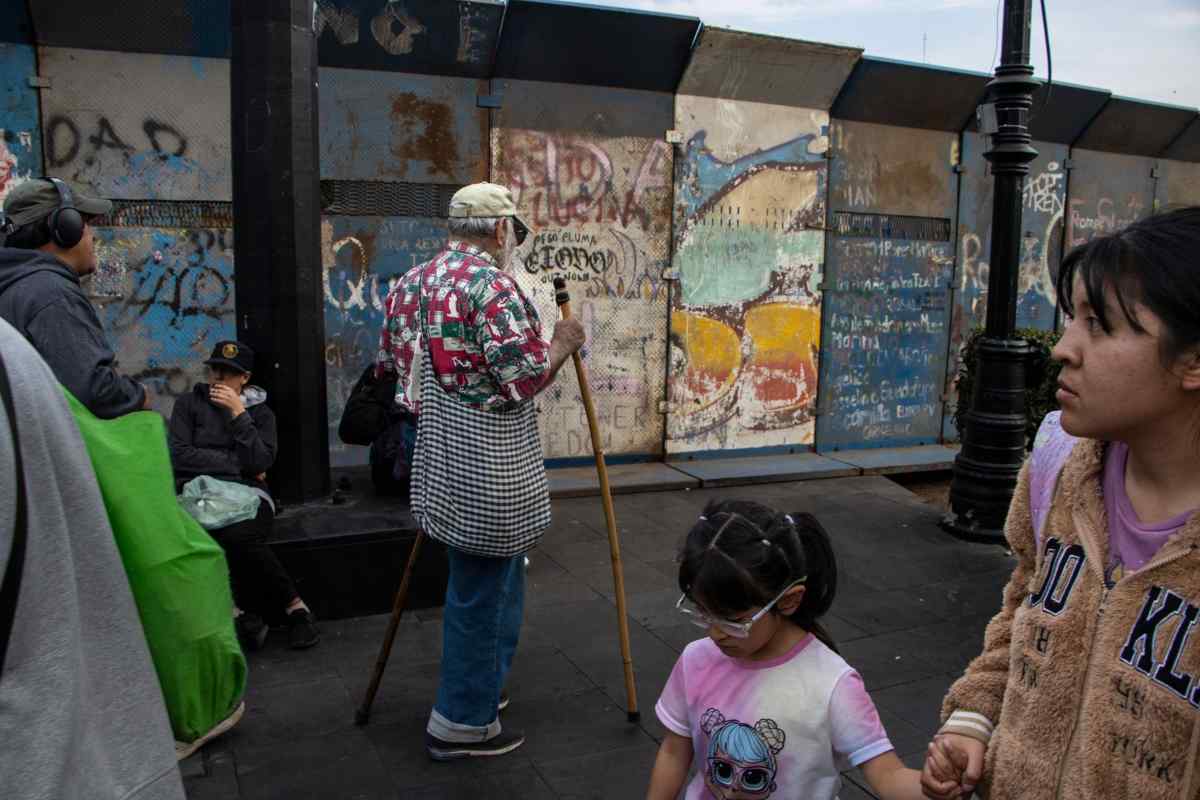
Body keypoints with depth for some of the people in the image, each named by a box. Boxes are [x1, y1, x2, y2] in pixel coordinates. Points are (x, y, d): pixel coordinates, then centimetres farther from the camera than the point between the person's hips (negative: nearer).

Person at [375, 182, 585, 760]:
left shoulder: (409, 283, 10)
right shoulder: (492, 285, -17)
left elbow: (390, 365, 15)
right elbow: (524, 378, -21)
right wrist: (561, 345, -4)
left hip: (438, 454, 9)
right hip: (484, 465, -9)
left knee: (493, 575, 24)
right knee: (480, 589, 4)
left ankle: (483, 685, 39)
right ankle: (461, 722, 18)